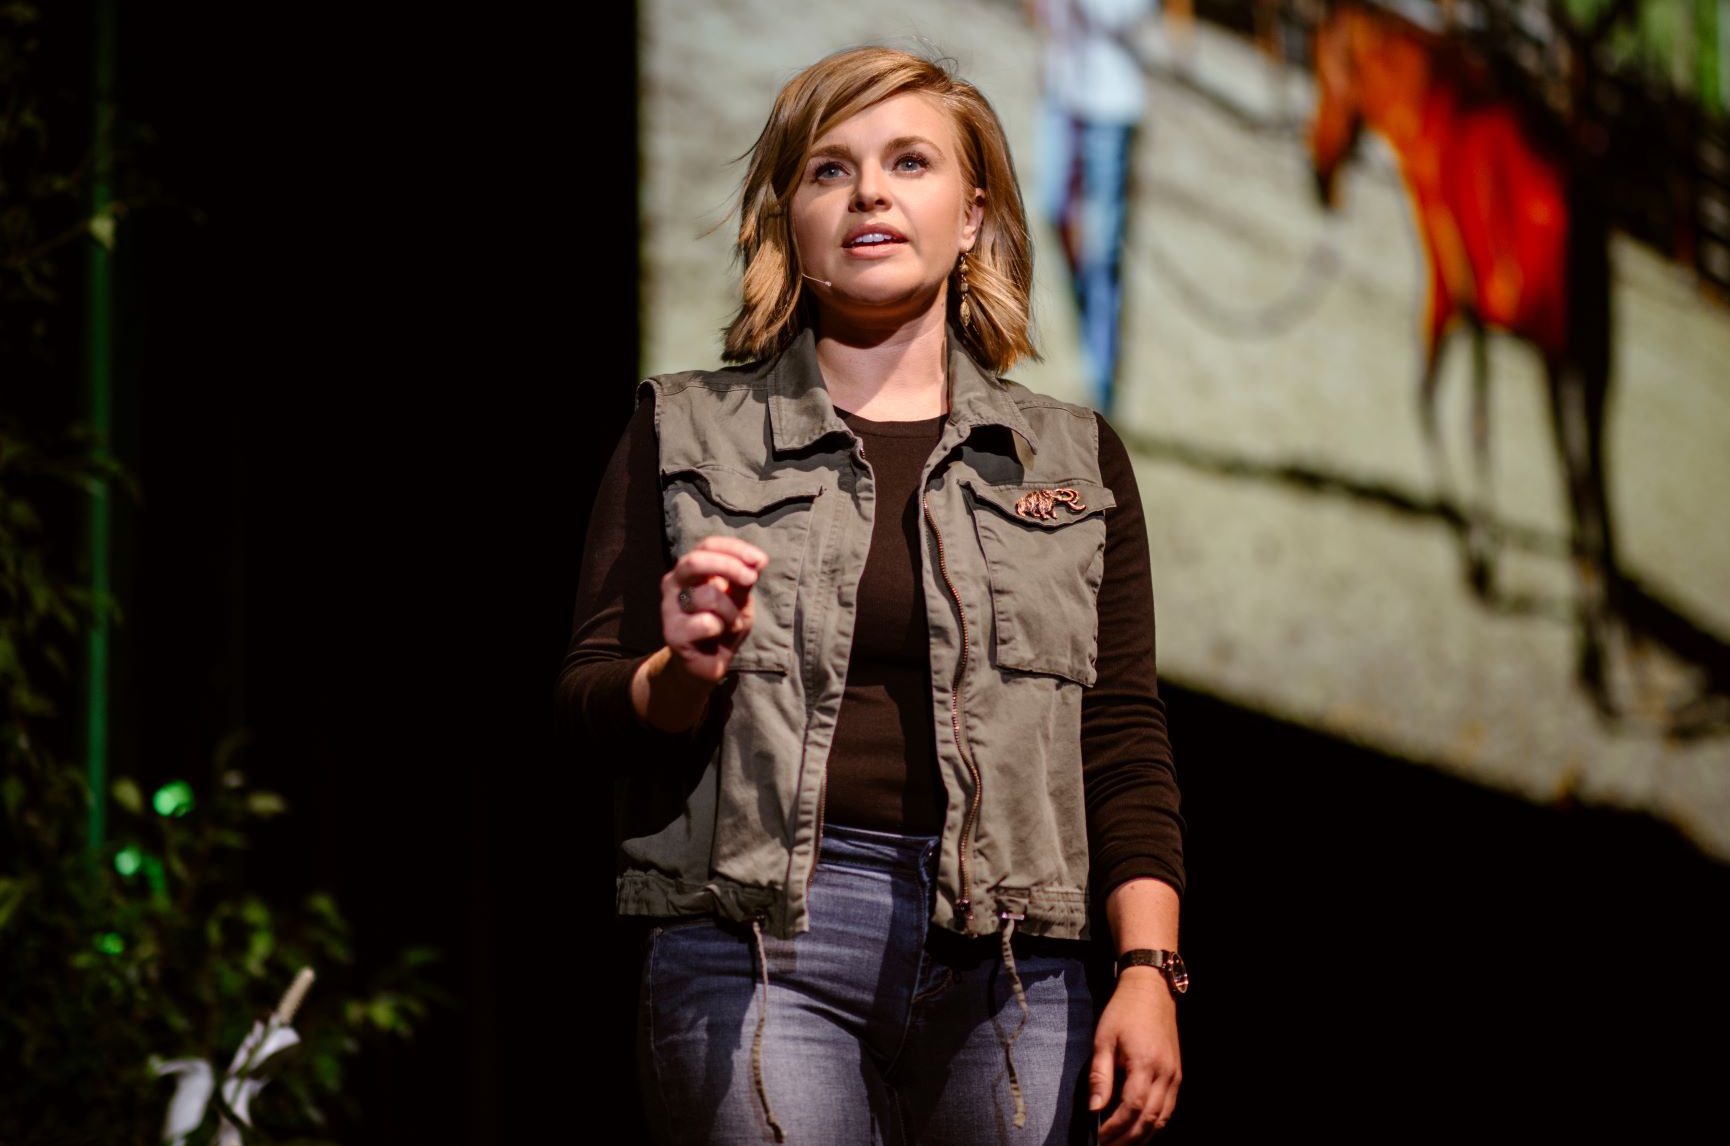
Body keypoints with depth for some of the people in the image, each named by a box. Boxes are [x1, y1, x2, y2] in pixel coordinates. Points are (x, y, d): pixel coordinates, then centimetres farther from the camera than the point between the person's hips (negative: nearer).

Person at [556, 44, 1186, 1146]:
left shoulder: (1074, 459, 14)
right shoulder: (684, 433, 10)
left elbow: (1124, 736, 9)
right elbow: (589, 708, 7)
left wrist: (1149, 971, -2)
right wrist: (684, 675, -15)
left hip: (1009, 965, 2)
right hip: (756, 945, -2)